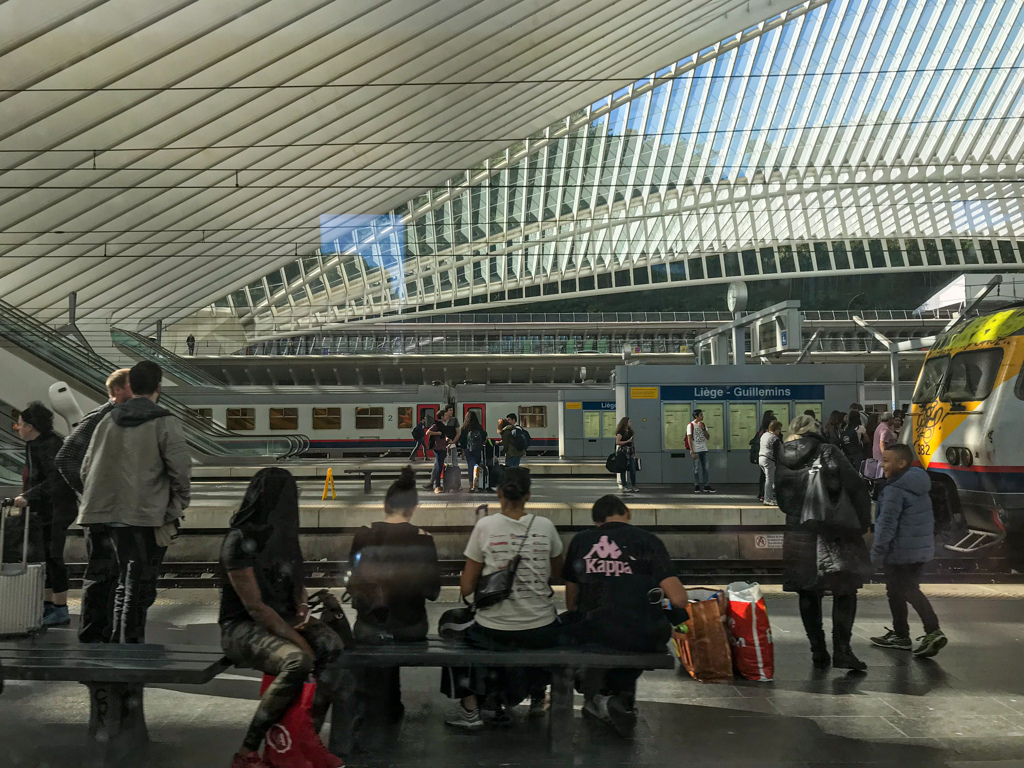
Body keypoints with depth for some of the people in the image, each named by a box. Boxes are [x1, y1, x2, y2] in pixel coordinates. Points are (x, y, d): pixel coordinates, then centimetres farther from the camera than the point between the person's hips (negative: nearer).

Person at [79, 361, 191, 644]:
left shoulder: (108, 420, 8)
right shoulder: (163, 422, -10)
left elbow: (87, 468, 13)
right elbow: (181, 468, -15)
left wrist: (98, 502, 22)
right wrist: (178, 507, -2)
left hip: (116, 515, 6)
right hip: (150, 515, -6)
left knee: (125, 581, 19)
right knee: (141, 586, 3)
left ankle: (119, 640, 24)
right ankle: (130, 641, 3)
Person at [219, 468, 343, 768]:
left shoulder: (285, 535, 8)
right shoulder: (240, 540, -15)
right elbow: (255, 606, -19)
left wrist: (302, 607, -1)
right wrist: (298, 640, -21)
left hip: (283, 619, 7)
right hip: (243, 626, -6)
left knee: (334, 647, -23)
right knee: (298, 661, -34)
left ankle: (310, 737, -12)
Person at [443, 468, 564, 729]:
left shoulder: (484, 526, -9)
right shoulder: (546, 526, -4)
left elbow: (466, 589, -5)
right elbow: (557, 571, 14)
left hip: (494, 630, -2)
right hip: (541, 632, 2)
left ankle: (470, 708, 21)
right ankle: (537, 697, 44)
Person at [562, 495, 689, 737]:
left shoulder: (580, 540, 6)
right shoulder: (649, 541, -1)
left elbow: (571, 603, 11)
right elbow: (679, 600, -8)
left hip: (592, 635, 2)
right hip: (642, 639, -1)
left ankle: (597, 697, 26)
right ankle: (622, 698, 33)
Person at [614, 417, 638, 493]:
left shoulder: (630, 431, 17)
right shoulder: (621, 432, -7)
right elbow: (617, 442, -14)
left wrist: (635, 452, 18)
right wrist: (627, 441, -17)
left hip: (630, 452, 7)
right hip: (623, 452, -7)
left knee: (633, 469, 2)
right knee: (623, 469, -2)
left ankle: (633, 486, 6)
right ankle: (624, 486, 3)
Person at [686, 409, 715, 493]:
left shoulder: (703, 425, 12)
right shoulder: (690, 425, -5)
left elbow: (708, 438, 8)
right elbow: (689, 439, -9)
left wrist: (703, 429, -7)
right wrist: (692, 452, -14)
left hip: (703, 450, 5)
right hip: (695, 451, -5)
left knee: (705, 468, 4)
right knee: (696, 468, -2)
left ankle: (706, 486, 7)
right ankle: (696, 486, 4)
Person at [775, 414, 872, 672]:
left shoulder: (782, 459, 3)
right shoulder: (828, 453, -9)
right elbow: (857, 488, -12)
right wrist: (863, 524, -3)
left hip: (798, 535, 4)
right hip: (832, 534, -3)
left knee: (808, 595, 12)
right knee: (844, 592, 6)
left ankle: (818, 652, 16)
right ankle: (842, 650, -1)